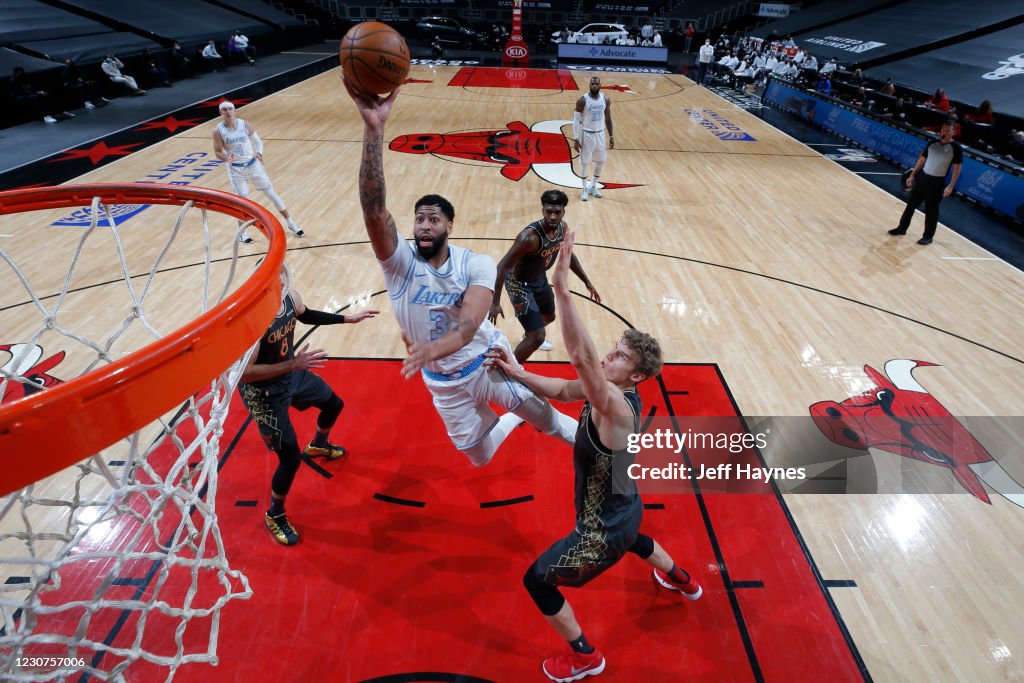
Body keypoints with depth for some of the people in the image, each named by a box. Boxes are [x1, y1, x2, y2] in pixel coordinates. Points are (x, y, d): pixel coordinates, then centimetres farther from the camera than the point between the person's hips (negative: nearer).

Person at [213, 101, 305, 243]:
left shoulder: (245, 124, -7)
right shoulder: (218, 131, -11)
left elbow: (258, 141, 2)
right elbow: (218, 152, -5)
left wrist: (259, 153, -19)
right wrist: (226, 158, -28)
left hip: (253, 164, 1)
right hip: (236, 169, -1)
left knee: (271, 193, 4)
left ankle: (290, 222, 15)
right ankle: (243, 232, 20)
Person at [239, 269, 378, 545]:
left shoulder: (291, 297, -12)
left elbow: (307, 316, 12)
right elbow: (243, 374, -36)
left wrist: (349, 319, 13)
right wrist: (293, 364, -40)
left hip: (293, 373, 8)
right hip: (264, 392, -8)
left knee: (334, 404, 28)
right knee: (290, 459, -5)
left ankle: (318, 445, 61)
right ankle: (274, 516, 24)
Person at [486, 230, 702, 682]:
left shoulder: (616, 405, -36)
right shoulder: (611, 393, -10)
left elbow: (580, 358, -52)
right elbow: (562, 390, 0)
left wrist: (562, 288, -57)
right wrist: (516, 373, -14)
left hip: (605, 531, -9)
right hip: (624, 509, 9)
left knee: (536, 581, 7)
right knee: (632, 538, 43)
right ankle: (683, 583, 70)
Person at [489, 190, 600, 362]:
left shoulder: (562, 228, -11)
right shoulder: (530, 236, -36)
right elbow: (503, 266, -31)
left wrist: (587, 282, 10)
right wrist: (495, 302, -33)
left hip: (540, 278, 8)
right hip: (520, 283, -8)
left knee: (549, 317, 32)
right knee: (537, 337, -13)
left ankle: (531, 337, 65)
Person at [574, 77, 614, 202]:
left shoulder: (605, 100, -2)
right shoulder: (582, 100, -14)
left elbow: (608, 118, 9)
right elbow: (576, 120, -11)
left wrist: (611, 136, 7)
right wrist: (576, 139, -15)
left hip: (600, 134, 4)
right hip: (587, 134, -4)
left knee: (600, 161, 12)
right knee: (584, 162, 3)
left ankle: (593, 186, 30)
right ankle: (585, 188, 19)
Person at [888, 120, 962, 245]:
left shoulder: (955, 148, -9)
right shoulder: (932, 143, 4)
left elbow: (957, 168, -9)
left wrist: (950, 186, -17)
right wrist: (913, 175, 13)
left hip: (937, 182, -5)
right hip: (922, 177, 5)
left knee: (931, 210, 3)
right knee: (911, 203, 11)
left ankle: (928, 236, 14)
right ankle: (902, 228, 26)